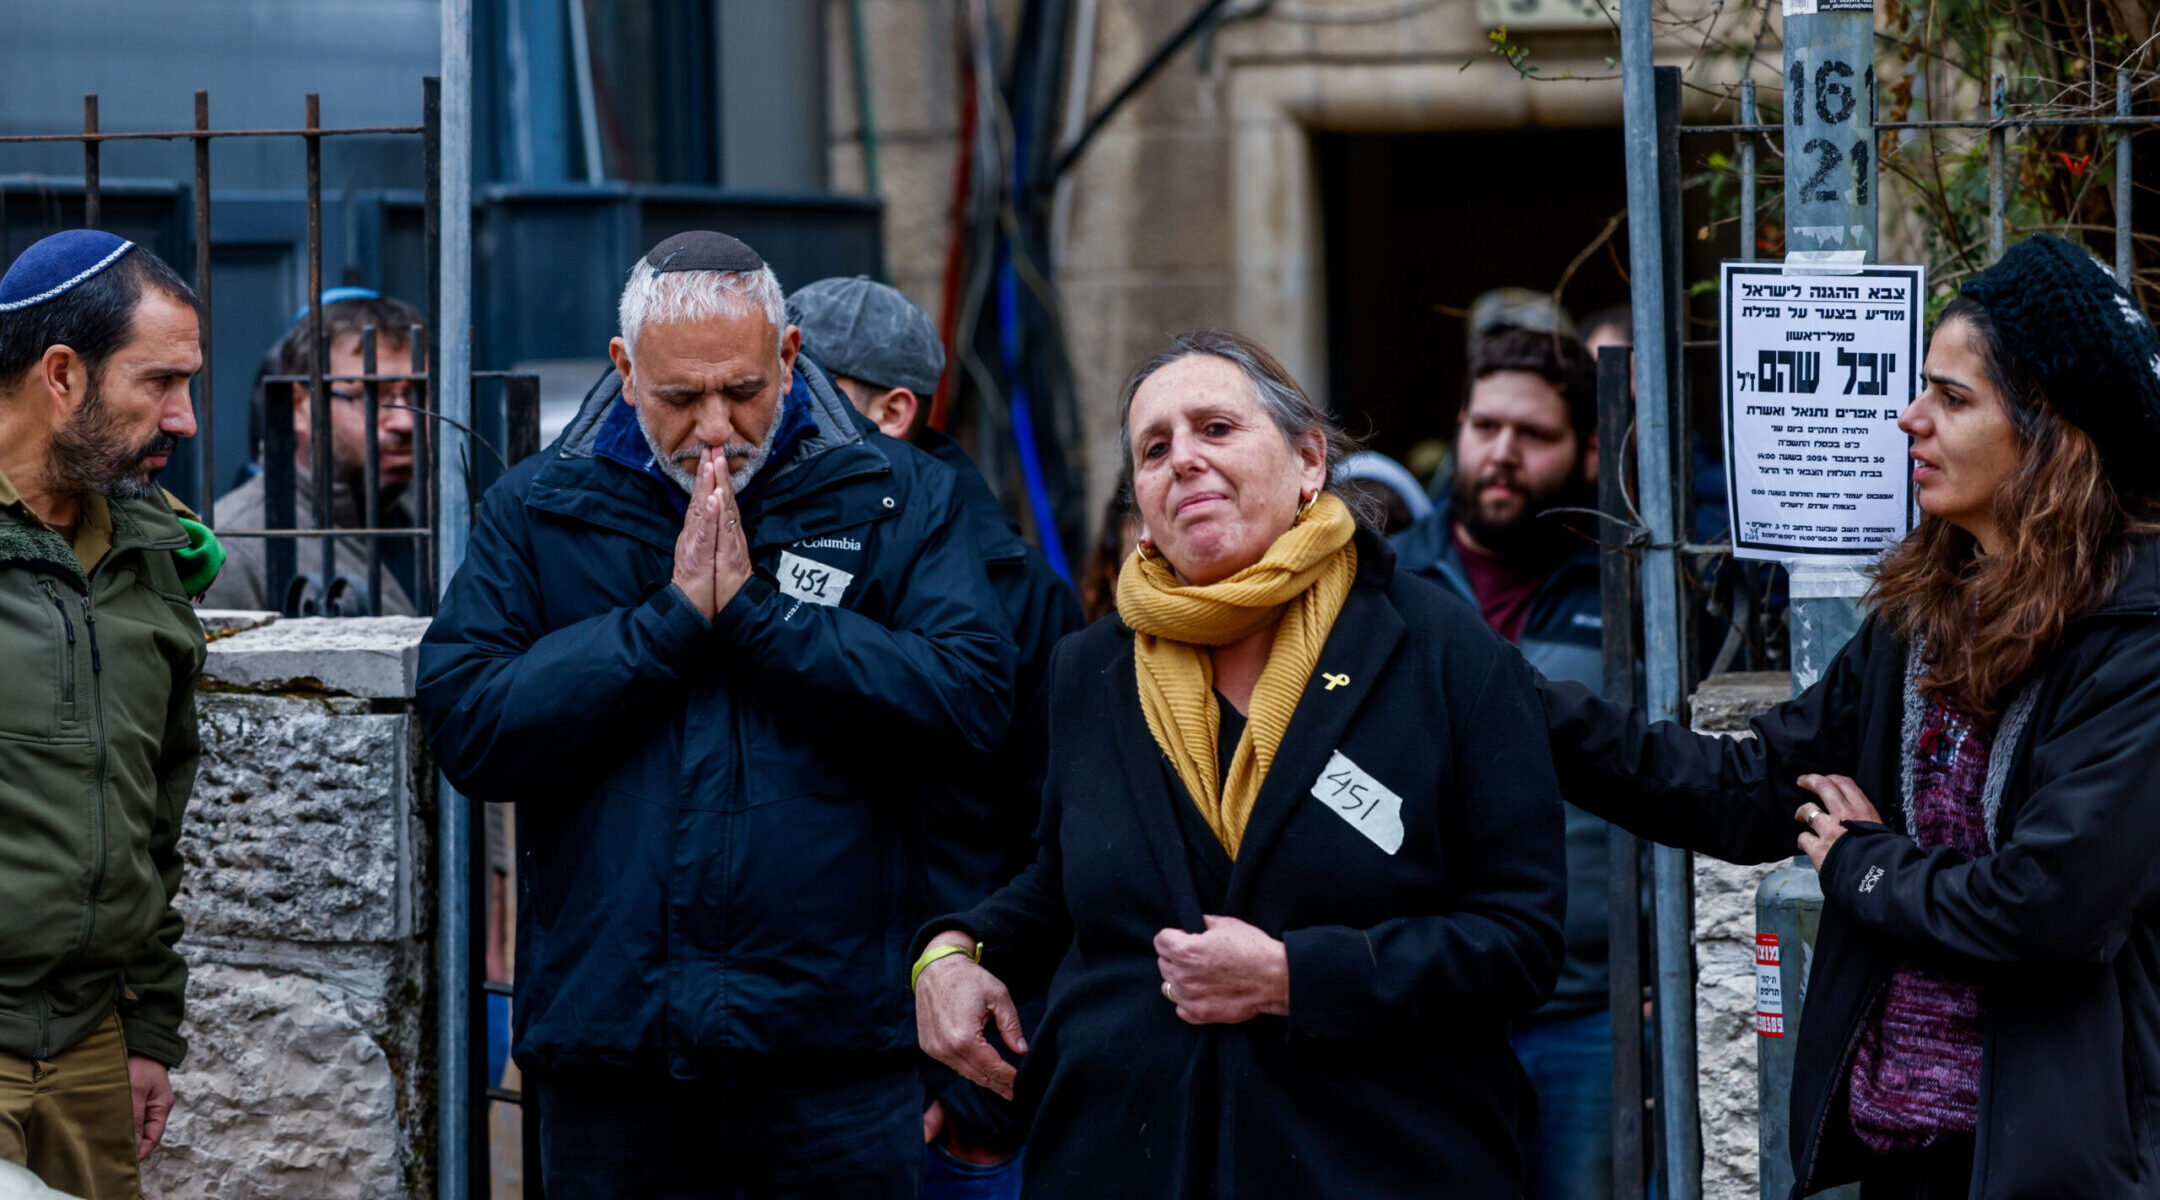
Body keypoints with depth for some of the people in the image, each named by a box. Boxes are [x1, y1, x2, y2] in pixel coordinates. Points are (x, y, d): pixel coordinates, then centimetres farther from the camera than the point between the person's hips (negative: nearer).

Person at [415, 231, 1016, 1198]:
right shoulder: (534, 510, 7)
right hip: (611, 1038, 1)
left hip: (837, 1042, -1)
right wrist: (672, 617, -10)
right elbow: (464, 728, -5)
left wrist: (755, 611, -12)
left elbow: (973, 701, -10)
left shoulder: (895, 496, 4)